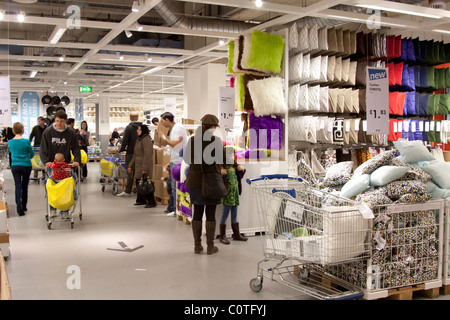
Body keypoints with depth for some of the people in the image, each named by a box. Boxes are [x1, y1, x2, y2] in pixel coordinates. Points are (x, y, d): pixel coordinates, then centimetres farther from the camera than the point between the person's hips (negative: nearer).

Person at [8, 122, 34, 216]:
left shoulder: (10, 142, -3)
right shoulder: (26, 141, -14)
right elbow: (32, 154, -3)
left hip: (15, 166, 2)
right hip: (26, 165, -2)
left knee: (18, 186, 1)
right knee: (24, 186, 13)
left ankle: (19, 208, -12)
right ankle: (24, 206, 24)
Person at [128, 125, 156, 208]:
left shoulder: (146, 140, -13)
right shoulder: (139, 140, 18)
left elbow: (147, 155, -20)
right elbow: (135, 154, 25)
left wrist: (144, 168, -23)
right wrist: (130, 165, 22)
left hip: (144, 166, -10)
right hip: (138, 166, 10)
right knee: (139, 183, 13)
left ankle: (152, 202, -5)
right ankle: (141, 200, 24)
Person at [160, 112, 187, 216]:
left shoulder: (178, 128, -12)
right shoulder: (172, 129, 18)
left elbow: (174, 144, -23)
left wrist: (164, 138, -8)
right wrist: (170, 163, 21)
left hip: (178, 162, -10)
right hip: (174, 162, 10)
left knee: (176, 187, -7)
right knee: (173, 186, 14)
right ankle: (171, 208, 22)